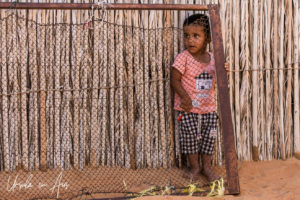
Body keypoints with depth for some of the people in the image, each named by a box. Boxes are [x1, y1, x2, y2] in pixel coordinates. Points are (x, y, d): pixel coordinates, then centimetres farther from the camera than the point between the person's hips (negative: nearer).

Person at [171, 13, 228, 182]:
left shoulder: (212, 58, 5)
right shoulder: (183, 58, -9)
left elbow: (216, 82, 13)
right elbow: (175, 80, -10)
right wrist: (184, 96, -21)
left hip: (209, 107, 4)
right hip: (189, 108, -4)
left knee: (210, 136, 7)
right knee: (190, 136, 0)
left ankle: (207, 166, 22)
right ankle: (194, 167, 17)